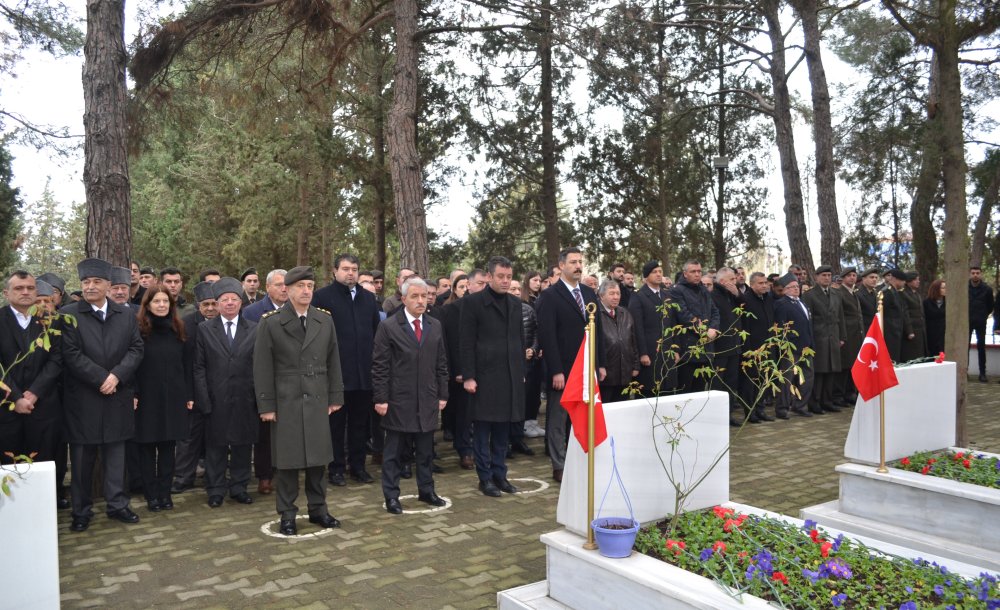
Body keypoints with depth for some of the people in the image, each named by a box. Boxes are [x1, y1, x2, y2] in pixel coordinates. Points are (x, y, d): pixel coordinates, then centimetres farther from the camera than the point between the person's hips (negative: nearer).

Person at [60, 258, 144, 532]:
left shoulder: (126, 315, 8)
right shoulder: (67, 315, -3)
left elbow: (136, 349, 2)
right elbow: (71, 354, -10)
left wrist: (116, 376, -12)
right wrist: (101, 378, -14)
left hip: (117, 397, 3)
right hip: (82, 398, -2)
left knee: (116, 453, 10)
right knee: (82, 456, 7)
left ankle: (117, 504, 21)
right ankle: (81, 510, 19)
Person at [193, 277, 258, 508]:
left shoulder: (254, 330, 4)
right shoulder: (205, 330, 4)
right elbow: (199, 368, 1)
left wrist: (259, 398, -4)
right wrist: (203, 400, -6)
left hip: (245, 400, 1)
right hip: (216, 400, -1)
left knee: (243, 444, 9)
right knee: (216, 446, 7)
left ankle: (239, 487, 23)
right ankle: (216, 490, 20)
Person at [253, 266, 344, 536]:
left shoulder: (325, 320, 6)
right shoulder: (270, 323, -3)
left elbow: (333, 361, 9)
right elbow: (262, 367, -4)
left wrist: (335, 397, 6)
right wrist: (266, 405, -7)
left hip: (317, 401, 3)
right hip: (285, 401, -3)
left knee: (318, 457, 9)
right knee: (287, 460, 4)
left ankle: (318, 508, 23)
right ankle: (287, 514, 17)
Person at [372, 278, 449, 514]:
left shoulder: (435, 326, 8)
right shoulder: (388, 326, -6)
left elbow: (441, 363, 11)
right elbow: (379, 366, -7)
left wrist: (442, 395, 8)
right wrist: (380, 399, -10)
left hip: (427, 401, 4)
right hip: (398, 401, -4)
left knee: (426, 450, 13)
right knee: (393, 452, 6)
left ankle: (426, 491, 27)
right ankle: (391, 496, 16)